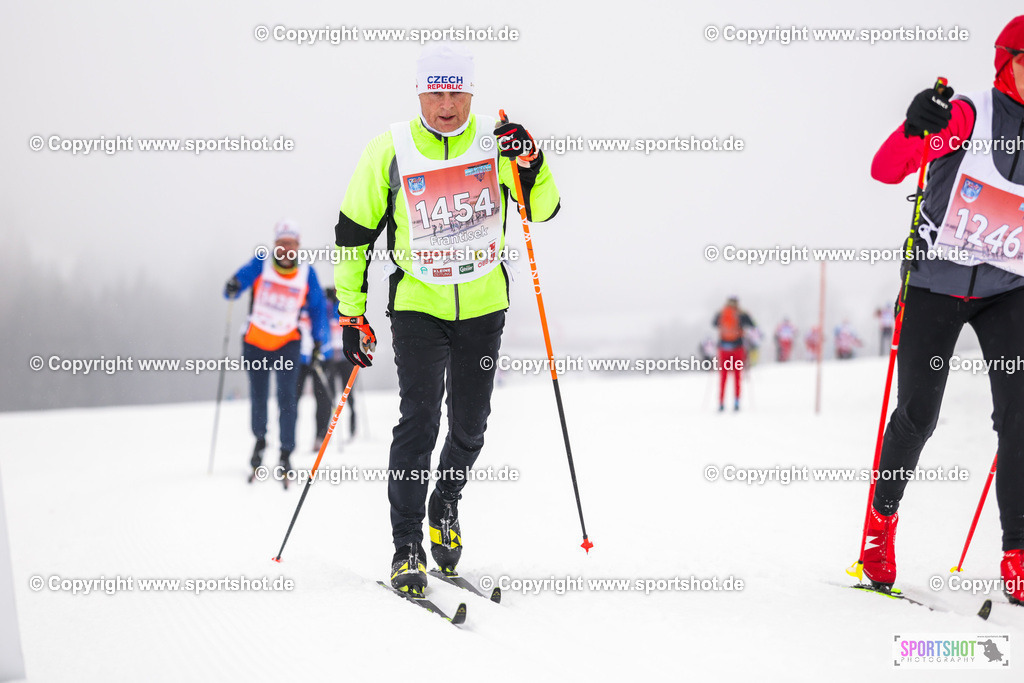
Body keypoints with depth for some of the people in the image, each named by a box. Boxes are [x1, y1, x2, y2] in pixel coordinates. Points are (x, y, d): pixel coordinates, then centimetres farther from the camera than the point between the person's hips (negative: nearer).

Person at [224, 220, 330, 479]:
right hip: (255, 341, 0)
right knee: (258, 397, 9)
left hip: (287, 343, 0)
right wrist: (232, 288, -37)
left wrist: (319, 340, -1)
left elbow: (318, 307, 5)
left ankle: (286, 453, -3)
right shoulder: (261, 264, -8)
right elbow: (240, 279, -13)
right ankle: (260, 439, 35)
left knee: (287, 398, -12)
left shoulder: (306, 273, -5)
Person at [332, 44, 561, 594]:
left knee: (470, 425, 9)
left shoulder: (496, 142, -2)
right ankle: (407, 547, -3)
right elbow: (353, 233, 1)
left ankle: (445, 506, 37)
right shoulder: (388, 151, -6)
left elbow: (543, 210, -2)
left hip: (484, 306, 2)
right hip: (417, 306, -2)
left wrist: (529, 162, -21)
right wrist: (351, 312, 0)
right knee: (419, 420, -13)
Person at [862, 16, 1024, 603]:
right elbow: (885, 170, -18)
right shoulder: (969, 115, -11)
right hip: (935, 285, -3)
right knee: (918, 415, -1)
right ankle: (883, 515, 27)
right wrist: (917, 129, -34)